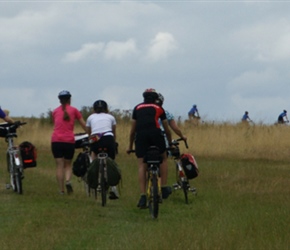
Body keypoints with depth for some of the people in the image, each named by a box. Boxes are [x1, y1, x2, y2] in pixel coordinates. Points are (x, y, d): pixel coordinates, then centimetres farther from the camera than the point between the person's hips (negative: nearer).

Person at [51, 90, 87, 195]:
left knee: (59, 165, 3)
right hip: (69, 141, -1)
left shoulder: (55, 111, 13)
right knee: (68, 164, 13)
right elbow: (84, 125, 11)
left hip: (56, 140, 1)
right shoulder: (74, 110, 8)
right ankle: (68, 180, -16)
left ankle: (61, 190, 0)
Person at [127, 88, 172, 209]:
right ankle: (164, 188, 18)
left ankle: (143, 197, -7)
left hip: (141, 135, 1)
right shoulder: (159, 108, 24)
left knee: (141, 165, 2)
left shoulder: (137, 108, 26)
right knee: (163, 159, 22)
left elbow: (132, 130, 28)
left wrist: (130, 146, 38)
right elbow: (167, 129, 31)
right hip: (155, 133, -1)